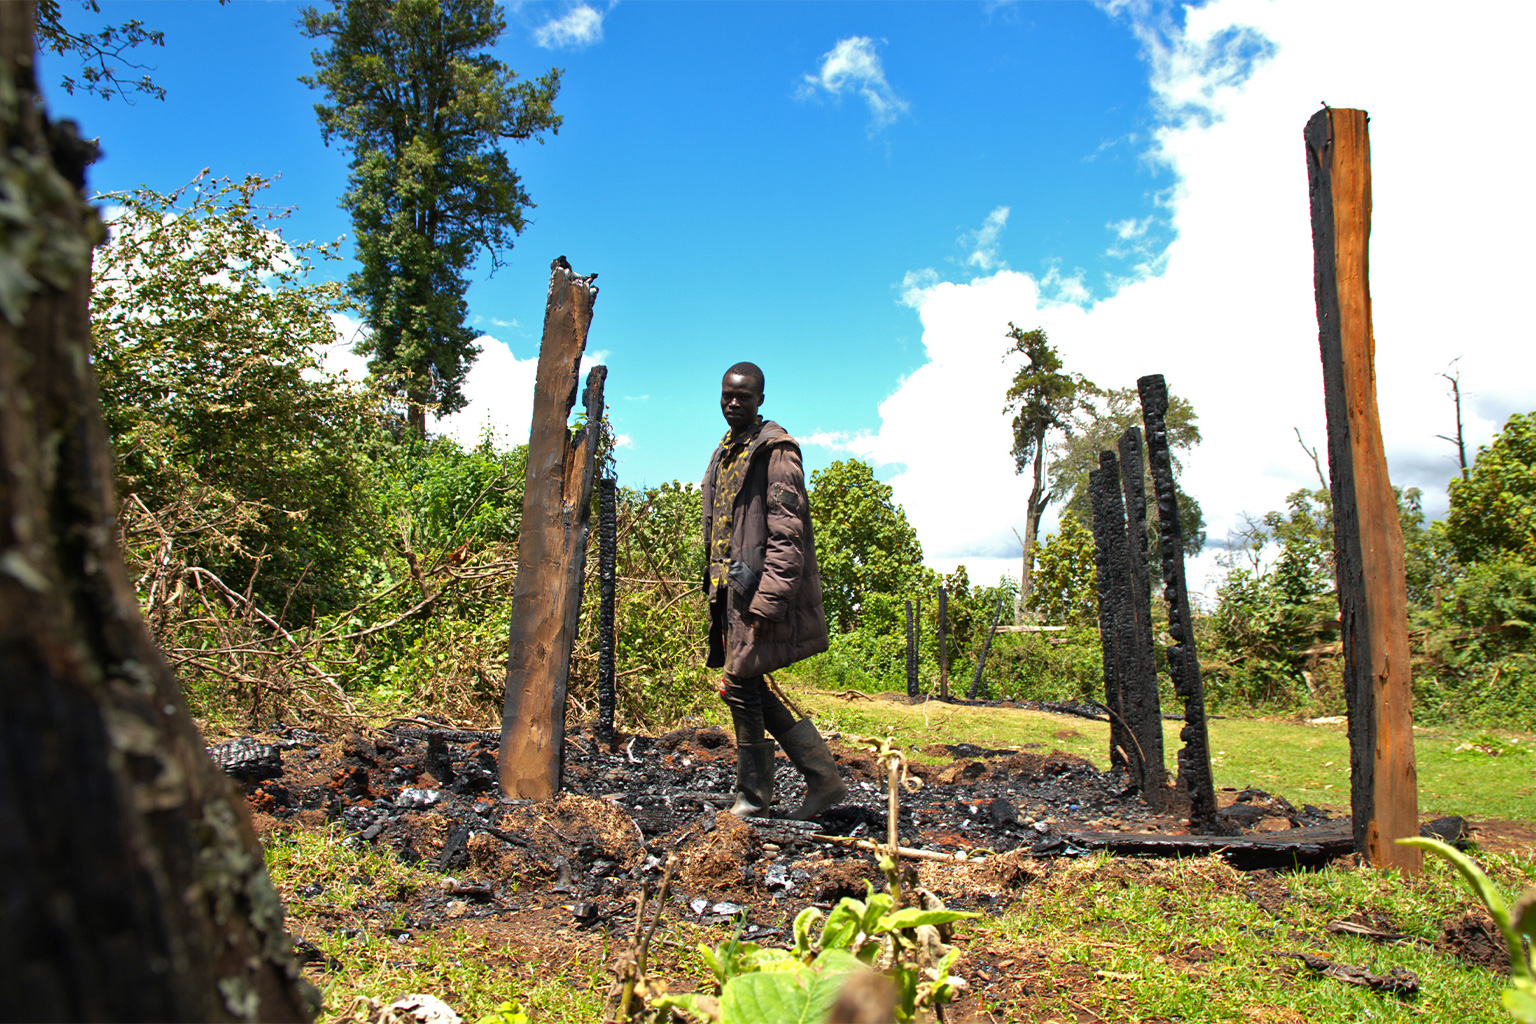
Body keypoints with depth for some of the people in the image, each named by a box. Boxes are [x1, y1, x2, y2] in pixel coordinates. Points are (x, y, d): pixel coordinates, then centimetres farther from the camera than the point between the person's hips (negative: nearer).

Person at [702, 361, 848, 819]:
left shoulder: (775, 449, -8)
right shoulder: (725, 453, 19)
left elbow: (786, 532, -16)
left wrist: (768, 598, -23)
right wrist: (716, 586, 19)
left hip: (756, 587, -9)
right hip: (729, 590, 9)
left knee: (741, 684, -6)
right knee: (751, 689, 9)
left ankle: (753, 795, 11)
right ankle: (823, 778, 17)